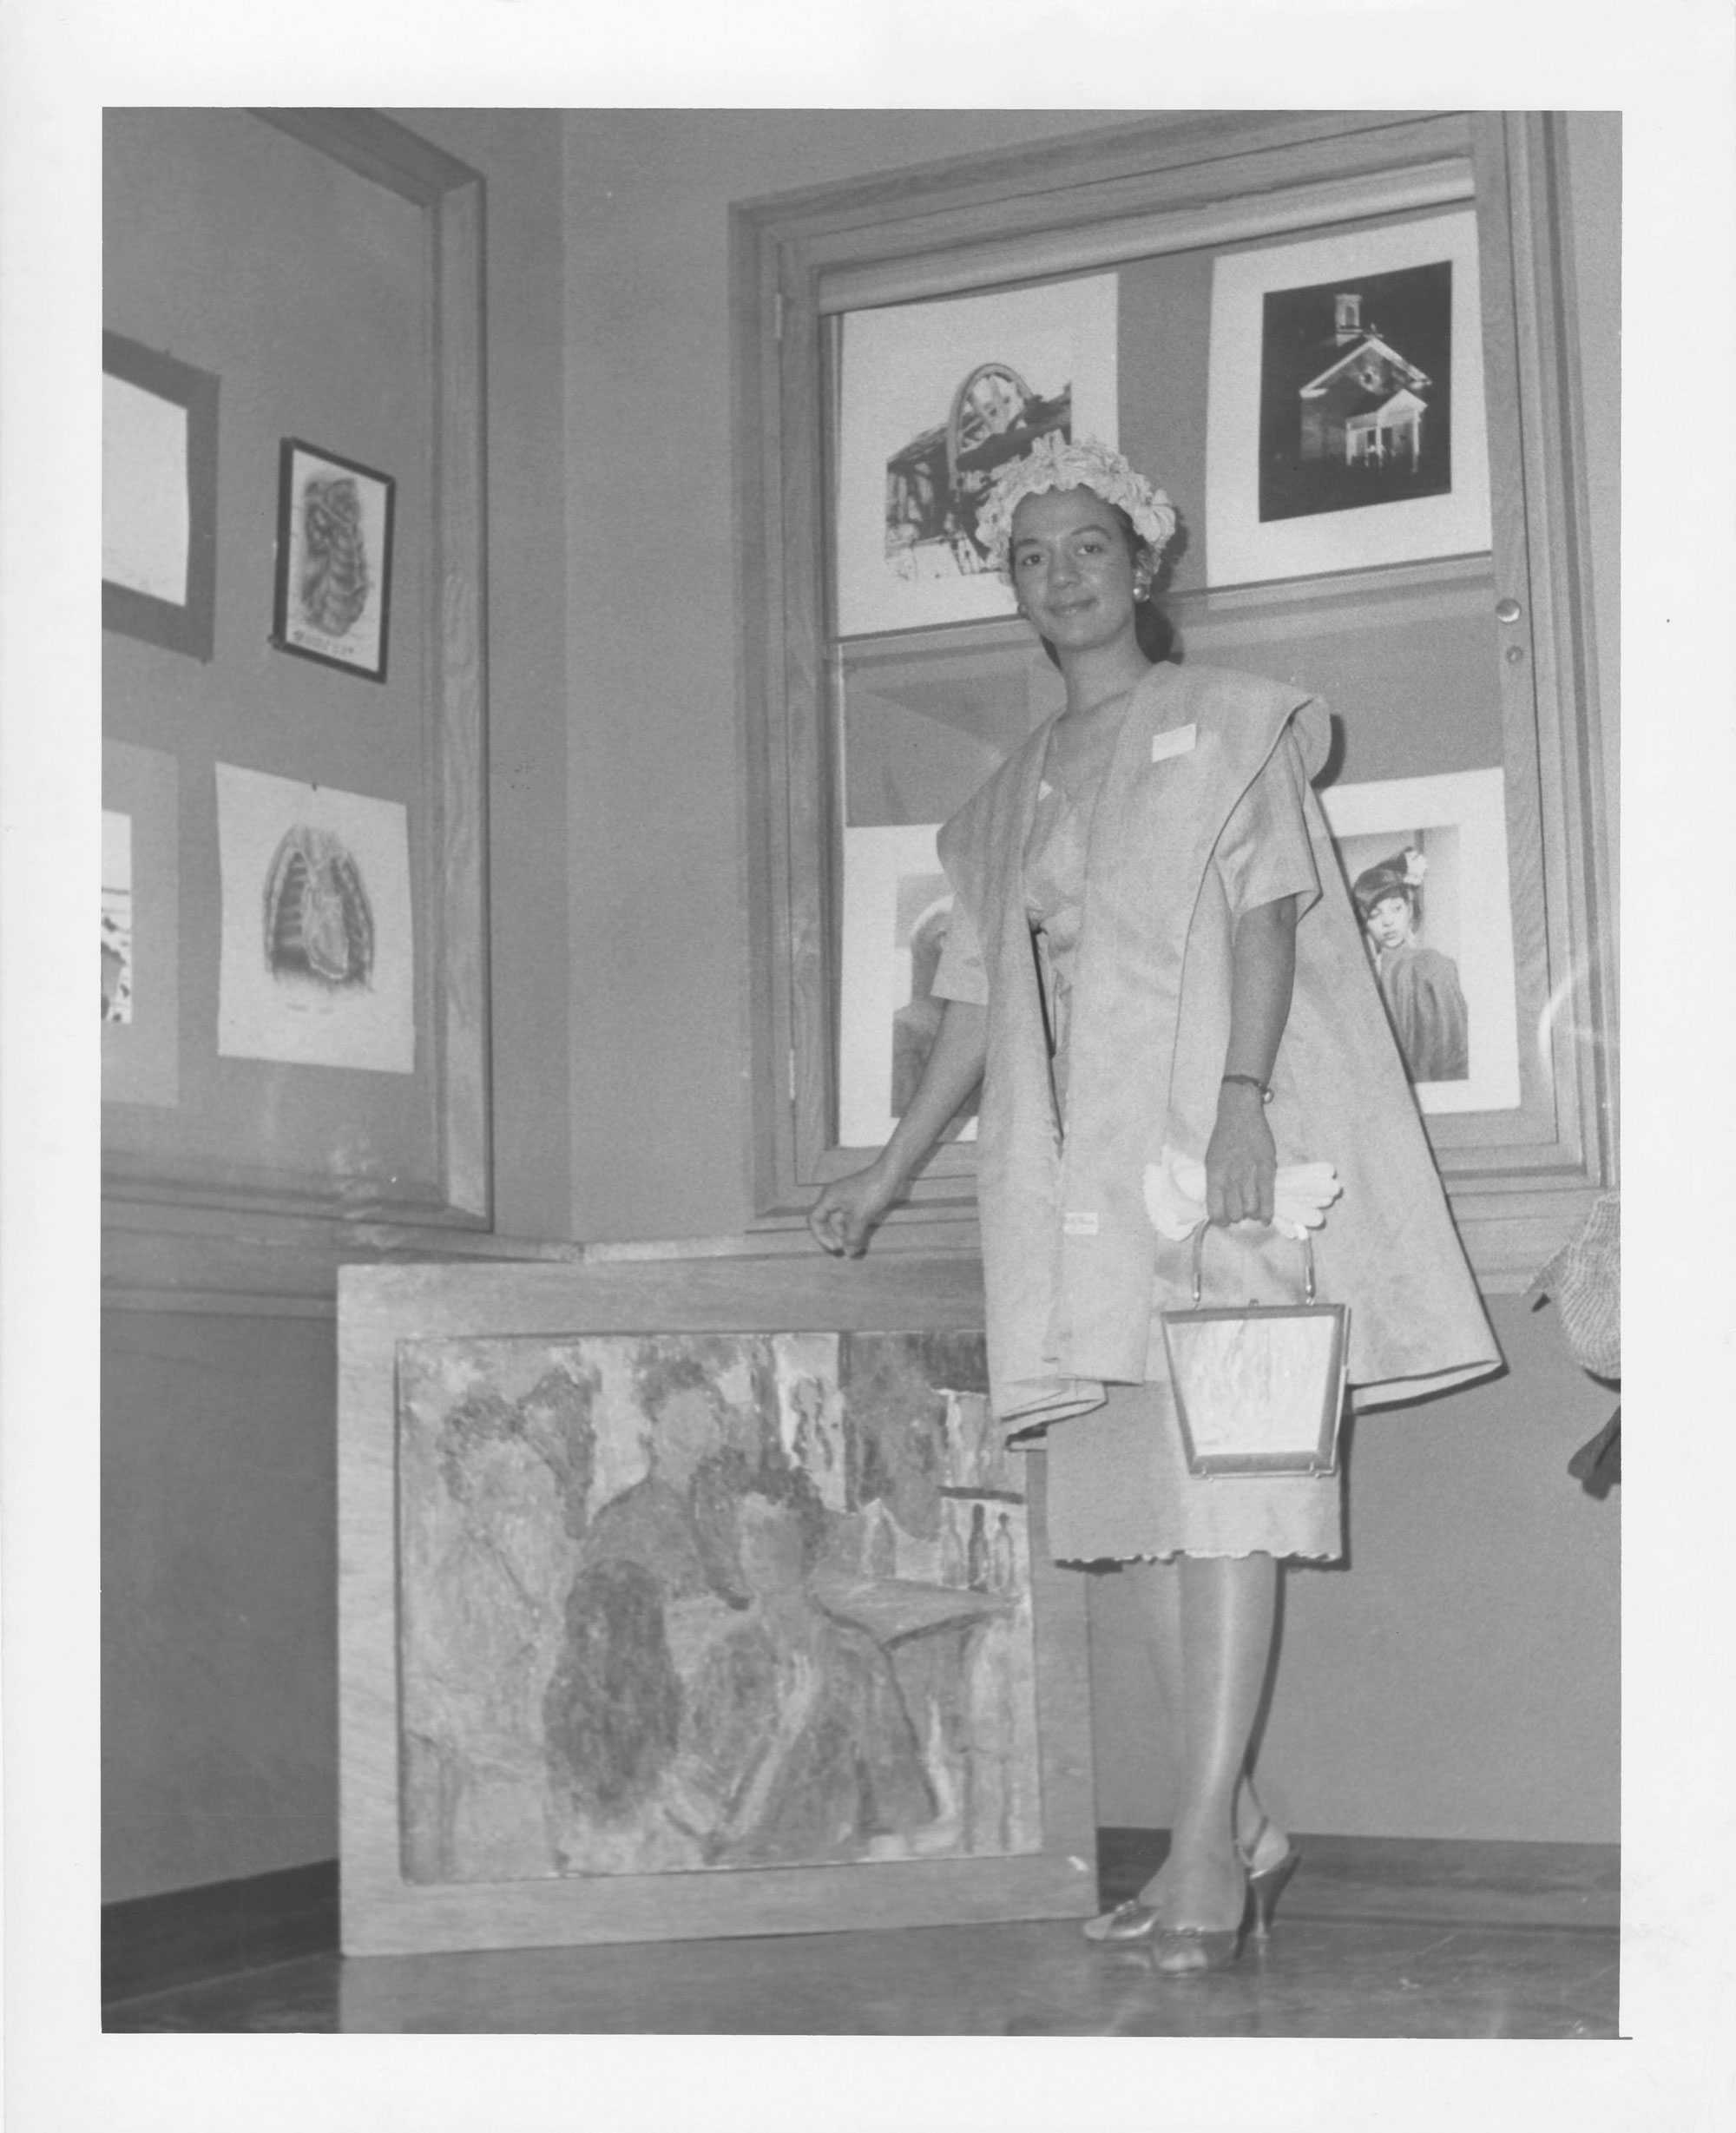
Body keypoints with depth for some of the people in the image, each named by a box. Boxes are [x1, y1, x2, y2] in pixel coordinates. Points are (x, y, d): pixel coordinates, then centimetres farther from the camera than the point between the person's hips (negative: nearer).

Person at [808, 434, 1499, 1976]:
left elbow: (1264, 908, -6)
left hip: (1214, 1131, -6)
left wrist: (1242, 1095, -21)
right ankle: (1242, 1831, 6)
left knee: (1224, 1478, -14)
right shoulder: (1009, 795, 23)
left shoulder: (1227, 722, 8)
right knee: (1142, 1494, 1)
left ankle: (1206, 1841, -18)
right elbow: (980, 1002, 23)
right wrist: (889, 1174, 18)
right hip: (1079, 1169, 6)